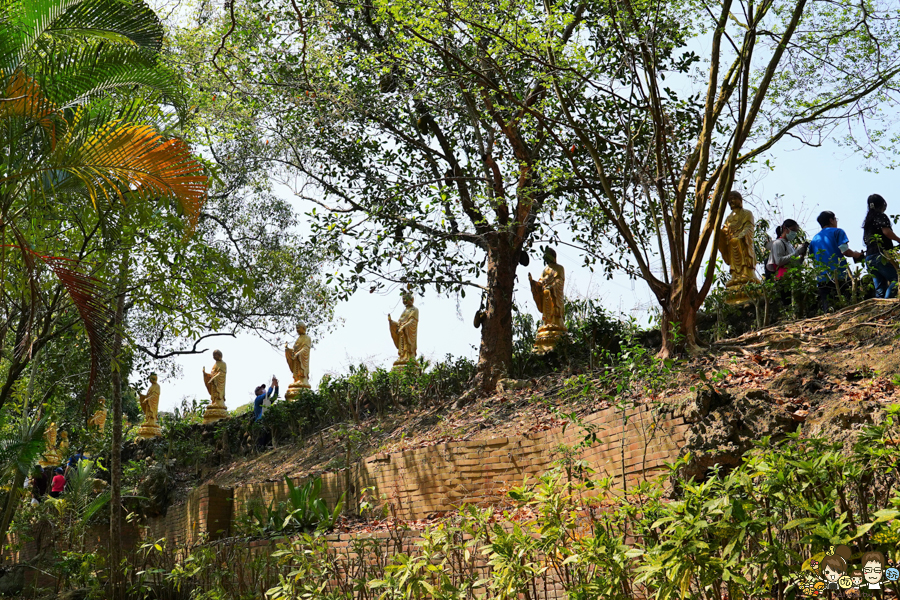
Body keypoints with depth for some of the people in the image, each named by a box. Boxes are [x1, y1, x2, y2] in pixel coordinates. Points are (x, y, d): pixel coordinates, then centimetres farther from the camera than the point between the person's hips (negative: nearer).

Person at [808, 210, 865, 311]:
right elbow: (845, 251, -7)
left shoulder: (814, 239, 20)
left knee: (828, 311, -1)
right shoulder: (837, 232, 5)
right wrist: (858, 255, 8)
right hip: (839, 276, -4)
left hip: (821, 279, 5)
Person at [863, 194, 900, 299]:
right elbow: (886, 231, -14)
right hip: (881, 255, -8)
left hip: (869, 257, 8)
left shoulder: (867, 220, 23)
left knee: (880, 289, 4)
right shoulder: (881, 216, 1)